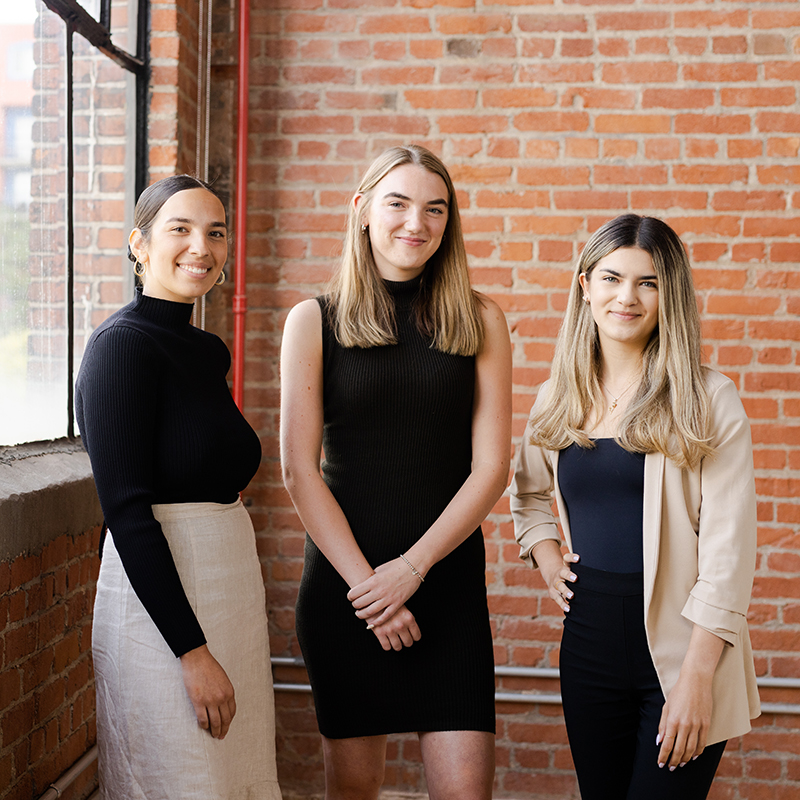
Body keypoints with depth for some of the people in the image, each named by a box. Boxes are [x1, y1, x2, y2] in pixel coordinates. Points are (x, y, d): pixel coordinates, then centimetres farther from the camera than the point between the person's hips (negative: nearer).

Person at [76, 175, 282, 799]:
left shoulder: (210, 351, 12)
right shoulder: (122, 344, -13)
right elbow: (125, 509, -18)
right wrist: (193, 651, -21)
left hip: (228, 594, 8)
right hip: (162, 602, -8)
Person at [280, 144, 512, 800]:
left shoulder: (480, 322, 4)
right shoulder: (314, 321, 2)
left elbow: (492, 466, 0)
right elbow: (299, 469, -3)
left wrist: (413, 566, -11)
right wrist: (363, 579, -10)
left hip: (448, 575, 1)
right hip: (342, 574, 0)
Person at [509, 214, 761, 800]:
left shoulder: (708, 400, -8)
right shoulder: (557, 400, 6)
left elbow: (728, 549, -12)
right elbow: (528, 493, 24)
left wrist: (697, 675, -16)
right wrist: (546, 557, 6)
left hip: (680, 653, -4)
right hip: (589, 649, 4)